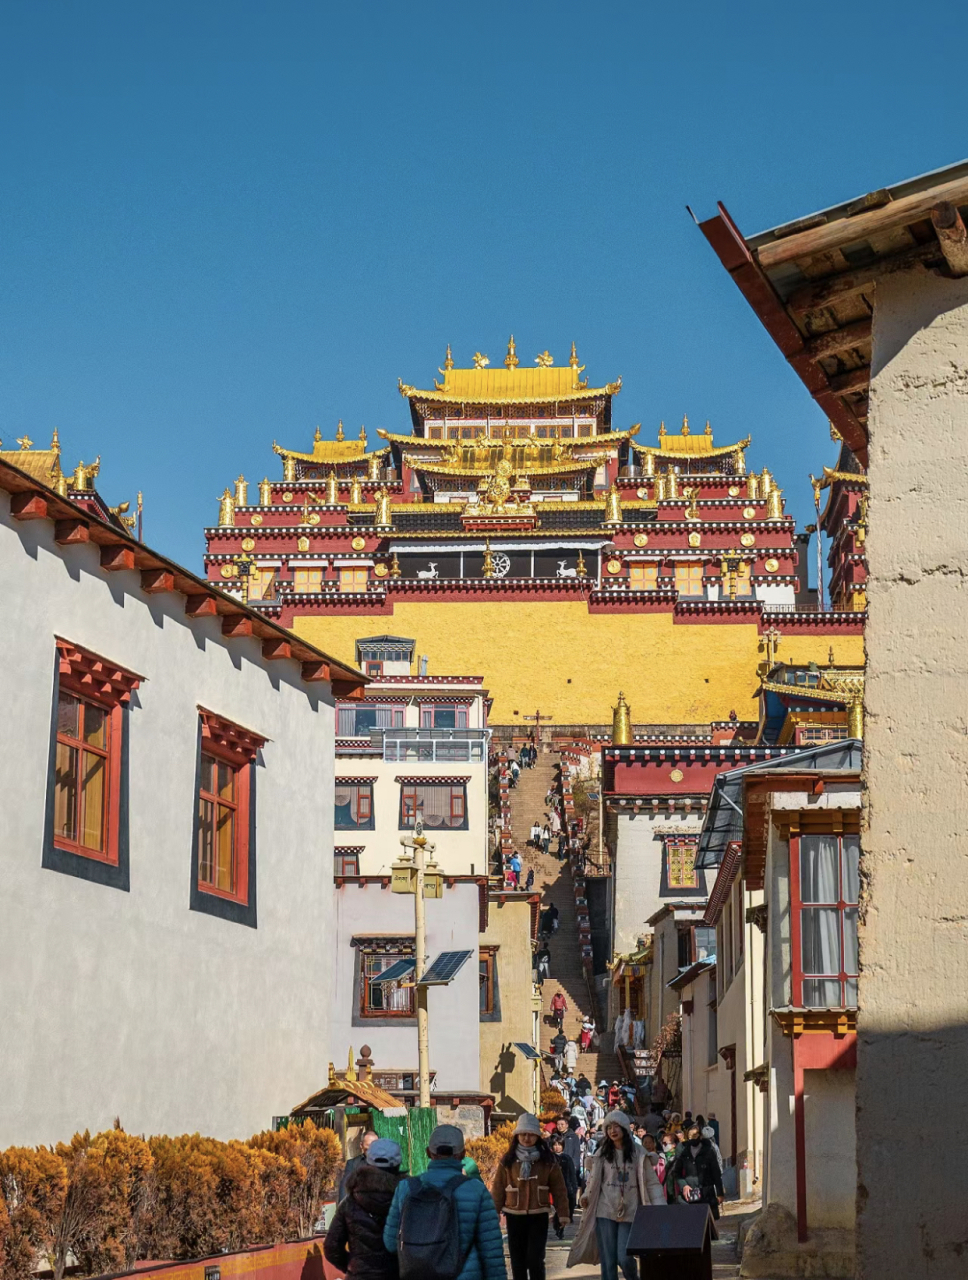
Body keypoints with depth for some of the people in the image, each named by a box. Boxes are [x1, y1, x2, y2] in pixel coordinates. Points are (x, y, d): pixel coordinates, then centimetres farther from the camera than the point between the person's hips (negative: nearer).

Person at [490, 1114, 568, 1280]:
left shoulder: (547, 1161, 0)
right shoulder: (507, 1161, 0)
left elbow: (558, 1189, 2)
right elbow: (498, 1189, 1)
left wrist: (563, 1213, -3)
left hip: (539, 1216, -1)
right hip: (514, 1217, 1)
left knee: (535, 1259, -9)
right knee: (517, 1261, 7)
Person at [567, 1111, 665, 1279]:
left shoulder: (638, 1153, 0)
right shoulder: (602, 1153, 5)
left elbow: (651, 1183, -1)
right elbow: (594, 1180, 7)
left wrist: (660, 1209, -10)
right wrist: (586, 1196, -12)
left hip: (629, 1213, -2)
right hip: (605, 1212, 2)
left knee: (624, 1258, -7)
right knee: (608, 1260, 2)